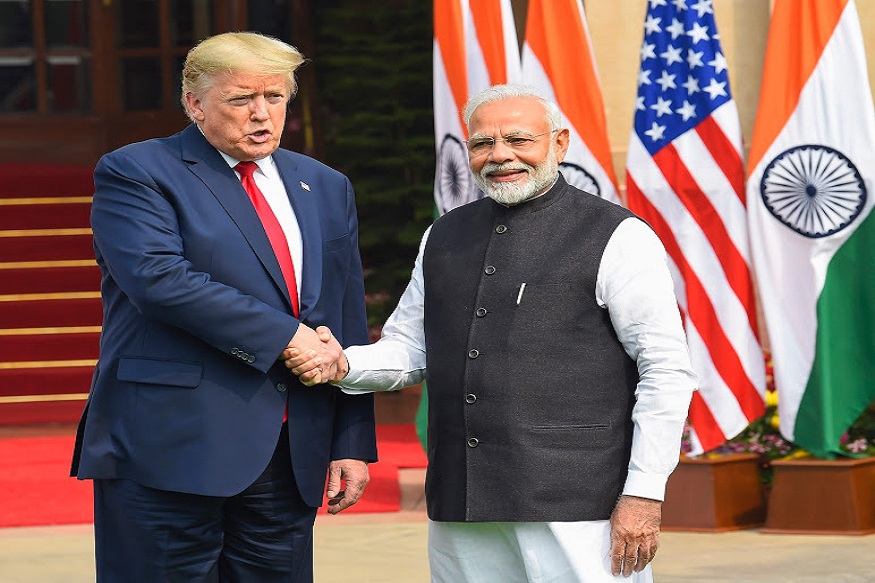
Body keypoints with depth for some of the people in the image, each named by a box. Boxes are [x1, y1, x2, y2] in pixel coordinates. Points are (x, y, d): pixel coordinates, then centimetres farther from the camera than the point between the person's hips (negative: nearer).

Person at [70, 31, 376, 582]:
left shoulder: (327, 189, 18)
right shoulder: (134, 174, -1)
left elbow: (349, 327, 17)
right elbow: (160, 279, -17)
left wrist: (353, 443, 10)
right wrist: (284, 336, -15)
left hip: (292, 457, 5)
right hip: (170, 451, -5)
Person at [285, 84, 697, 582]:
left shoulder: (617, 237, -3)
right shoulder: (445, 237, 16)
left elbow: (668, 371, -6)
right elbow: (408, 349, 20)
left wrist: (644, 494, -11)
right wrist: (343, 364, -1)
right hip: (461, 509, 5)